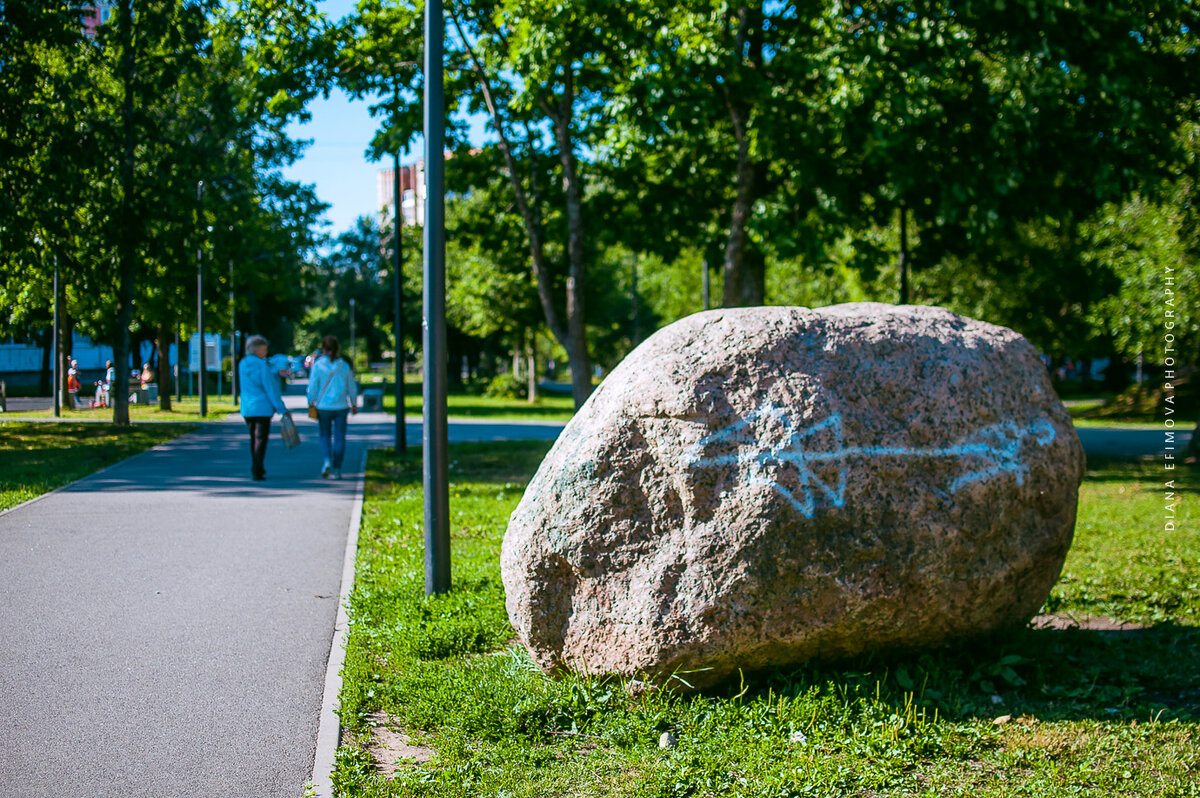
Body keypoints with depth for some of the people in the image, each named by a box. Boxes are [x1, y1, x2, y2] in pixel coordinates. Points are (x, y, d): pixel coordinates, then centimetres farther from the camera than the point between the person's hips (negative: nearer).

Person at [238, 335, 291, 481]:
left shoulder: (242, 364, 8)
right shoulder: (262, 366, -14)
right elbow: (271, 390, -14)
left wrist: (276, 374, 20)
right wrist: (282, 409, -9)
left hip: (246, 409, 7)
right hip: (262, 408, -7)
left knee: (254, 439, 18)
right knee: (260, 440, -2)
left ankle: (257, 469, 27)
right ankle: (256, 472, -6)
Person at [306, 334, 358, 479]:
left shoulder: (318, 365, -7)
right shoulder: (344, 365, -1)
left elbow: (312, 387, -5)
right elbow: (352, 387, 6)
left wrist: (311, 403, 9)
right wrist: (354, 404, 19)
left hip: (323, 407, -1)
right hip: (341, 407, 1)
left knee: (325, 435, 14)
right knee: (339, 437, 5)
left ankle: (327, 460, -9)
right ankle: (337, 470, 5)